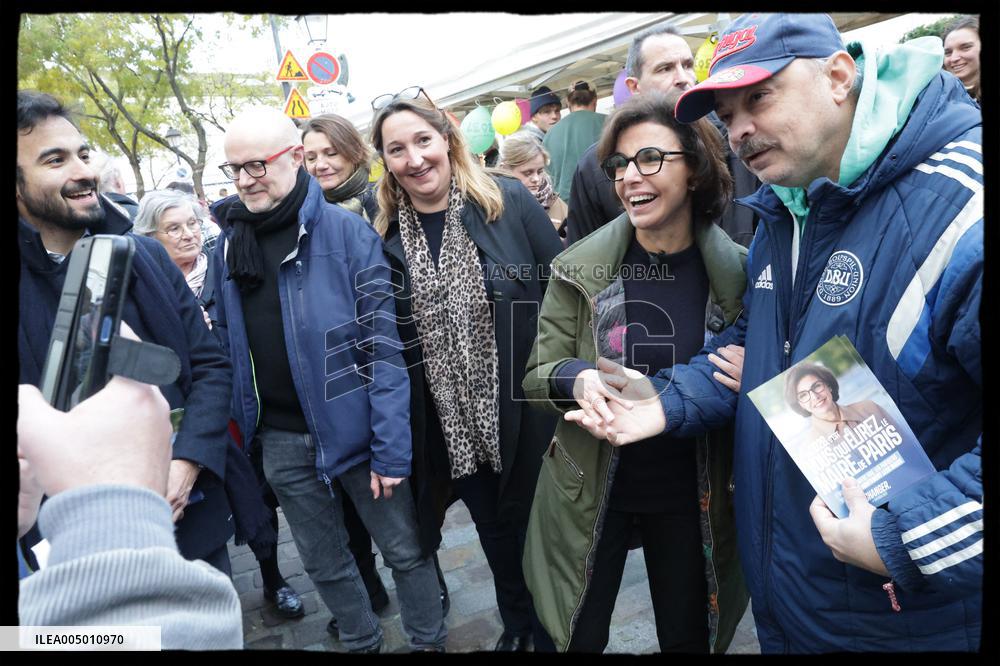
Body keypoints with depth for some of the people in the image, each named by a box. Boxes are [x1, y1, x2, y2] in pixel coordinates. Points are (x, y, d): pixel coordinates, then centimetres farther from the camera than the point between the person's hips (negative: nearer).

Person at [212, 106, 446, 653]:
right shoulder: (227, 244, 4)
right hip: (279, 439, 5)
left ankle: (430, 642, 36)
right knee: (325, 564, 20)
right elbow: (224, 344, 12)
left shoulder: (347, 231, -11)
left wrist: (391, 447, -16)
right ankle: (361, 643, 44)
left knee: (405, 552, 11)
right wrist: (236, 425, 7)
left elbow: (384, 345, -14)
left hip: (352, 425, -4)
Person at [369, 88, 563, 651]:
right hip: (451, 421, 3)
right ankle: (517, 623, 48)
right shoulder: (386, 235, -2)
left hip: (527, 408, -2)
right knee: (493, 526, 21)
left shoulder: (509, 202, -10)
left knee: (537, 518, 15)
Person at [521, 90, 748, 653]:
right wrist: (577, 378, -29)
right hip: (591, 487, 0)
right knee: (579, 638, 16)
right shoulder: (580, 268, -11)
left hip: (692, 493, 1)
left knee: (689, 638, 22)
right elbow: (536, 375, -7)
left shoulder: (737, 272, -9)